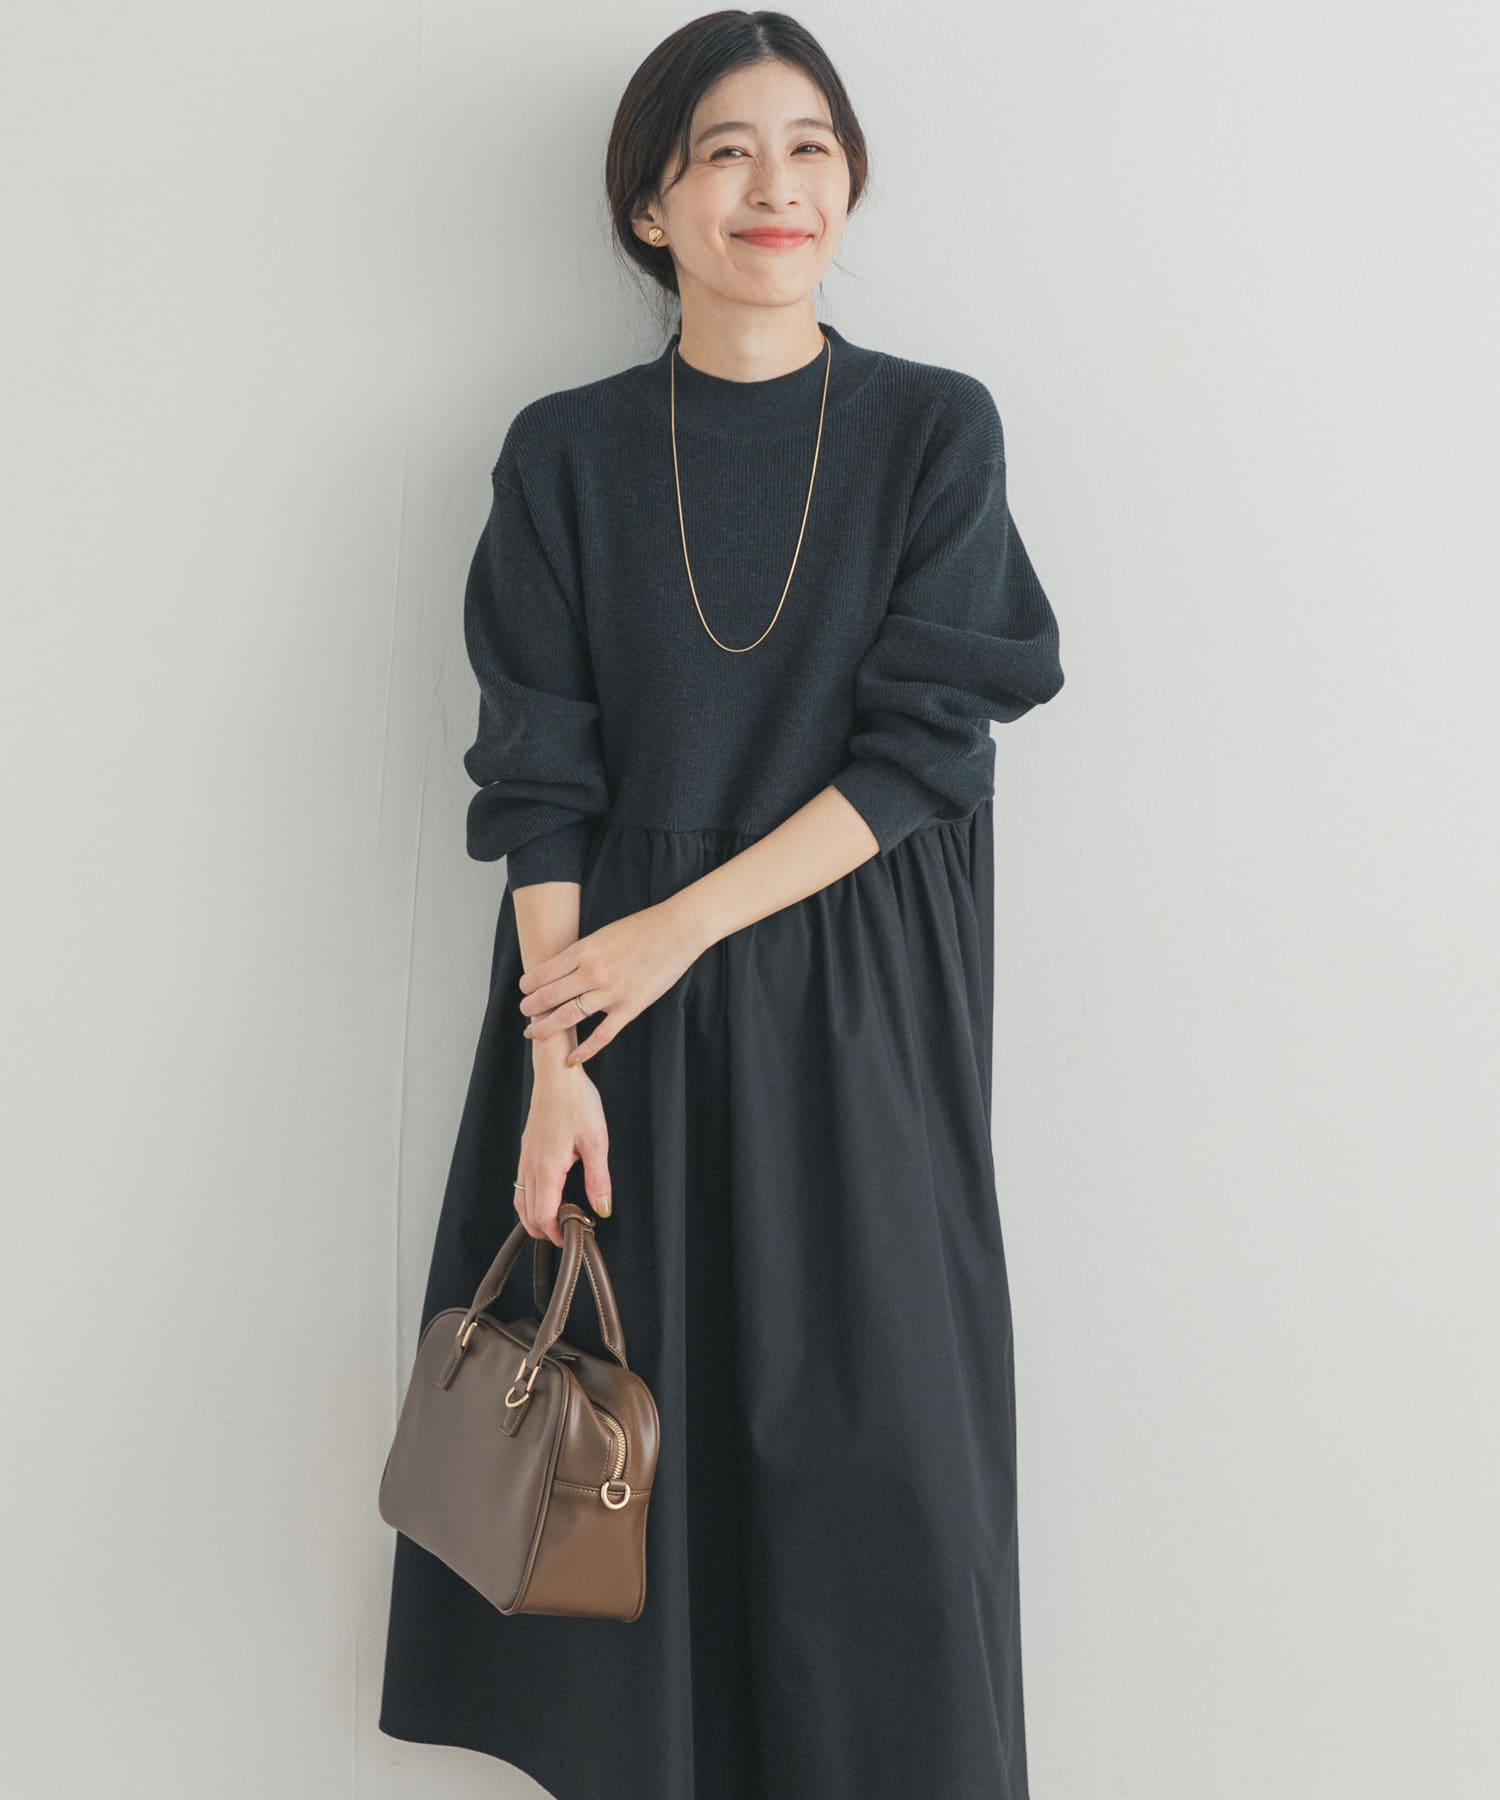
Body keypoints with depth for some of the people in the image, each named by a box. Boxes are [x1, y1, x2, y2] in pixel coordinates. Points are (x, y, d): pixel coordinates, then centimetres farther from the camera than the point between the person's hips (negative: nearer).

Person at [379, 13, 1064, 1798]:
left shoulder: (934, 429, 1)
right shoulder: (567, 454, 3)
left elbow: (927, 749, -6)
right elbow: (539, 781, -2)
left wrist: (682, 929, -13)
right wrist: (556, 1060, -12)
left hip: (858, 1006, 0)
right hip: (612, 996, 1)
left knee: (863, 1432, 5)